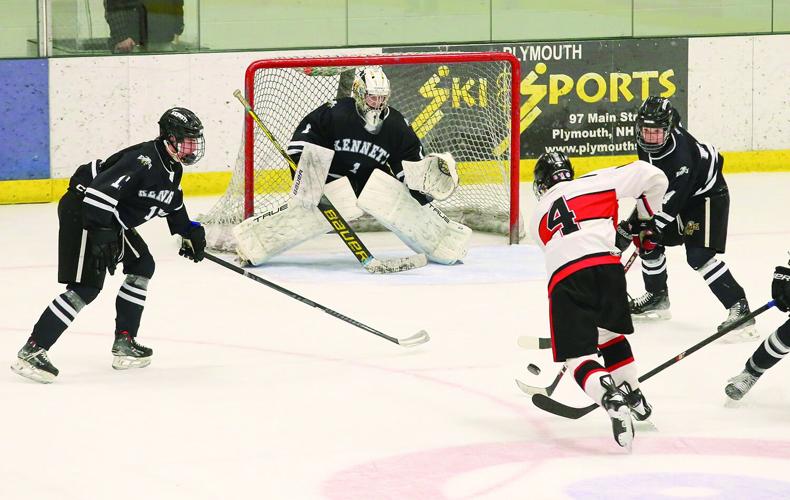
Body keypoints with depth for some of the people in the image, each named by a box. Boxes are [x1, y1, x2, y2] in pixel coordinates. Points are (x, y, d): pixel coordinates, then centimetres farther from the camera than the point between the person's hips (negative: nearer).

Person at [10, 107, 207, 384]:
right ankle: (32, 350, -18)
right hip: (83, 210, -11)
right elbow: (102, 190, -33)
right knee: (86, 288, -16)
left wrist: (188, 232, 20)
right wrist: (101, 234, -35)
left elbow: (173, 203, 28)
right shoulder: (144, 159, -25)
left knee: (142, 266, 14)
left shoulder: (172, 169, 8)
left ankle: (124, 343, 18)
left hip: (112, 220, 11)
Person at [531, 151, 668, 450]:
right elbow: (651, 177, 17)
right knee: (610, 334, 28)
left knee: (578, 356, 2)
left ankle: (611, 399, -25)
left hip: (564, 277, -1)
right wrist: (644, 221, 32)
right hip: (606, 266, 1)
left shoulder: (539, 217, 32)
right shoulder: (596, 183, 22)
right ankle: (634, 399, 37)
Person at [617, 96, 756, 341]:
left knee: (699, 256, -21)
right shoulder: (645, 140, -15)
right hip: (672, 191, 9)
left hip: (706, 194, -9)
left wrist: (632, 229, -37)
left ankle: (739, 308, -21)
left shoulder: (680, 156, -39)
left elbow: (670, 204, -36)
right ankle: (657, 297, 34)